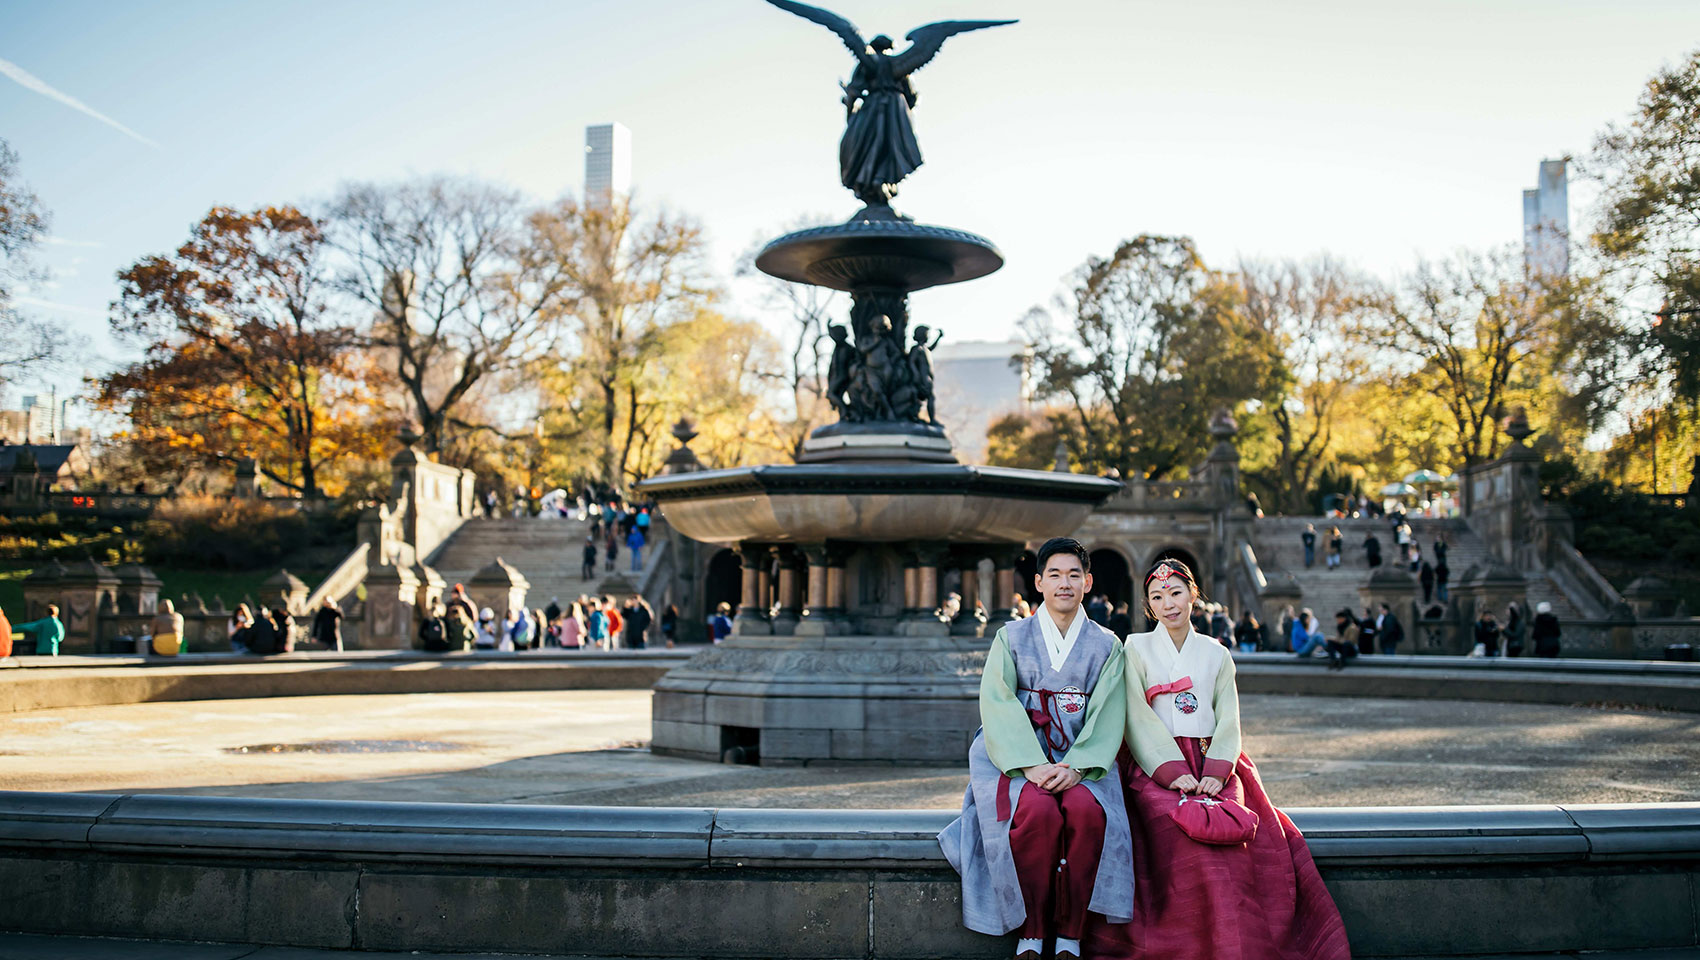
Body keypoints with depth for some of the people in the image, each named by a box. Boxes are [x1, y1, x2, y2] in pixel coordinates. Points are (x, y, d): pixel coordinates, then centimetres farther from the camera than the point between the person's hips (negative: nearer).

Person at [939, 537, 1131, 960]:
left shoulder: (1106, 645, 12)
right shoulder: (1011, 637, 9)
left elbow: (1108, 716, 0)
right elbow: (998, 706, -4)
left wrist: (1075, 767, -18)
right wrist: (1032, 766, -20)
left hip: (1082, 760, 1)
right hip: (1018, 757, -1)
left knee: (1087, 810, -32)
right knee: (1038, 811, -33)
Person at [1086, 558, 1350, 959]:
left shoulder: (1216, 655, 17)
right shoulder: (1137, 648, 9)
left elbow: (1228, 720, 9)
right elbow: (1138, 718, -1)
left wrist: (1215, 772, -10)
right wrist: (1172, 772, -14)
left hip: (1212, 763, 2)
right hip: (1156, 765, -2)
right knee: (1183, 831, -32)